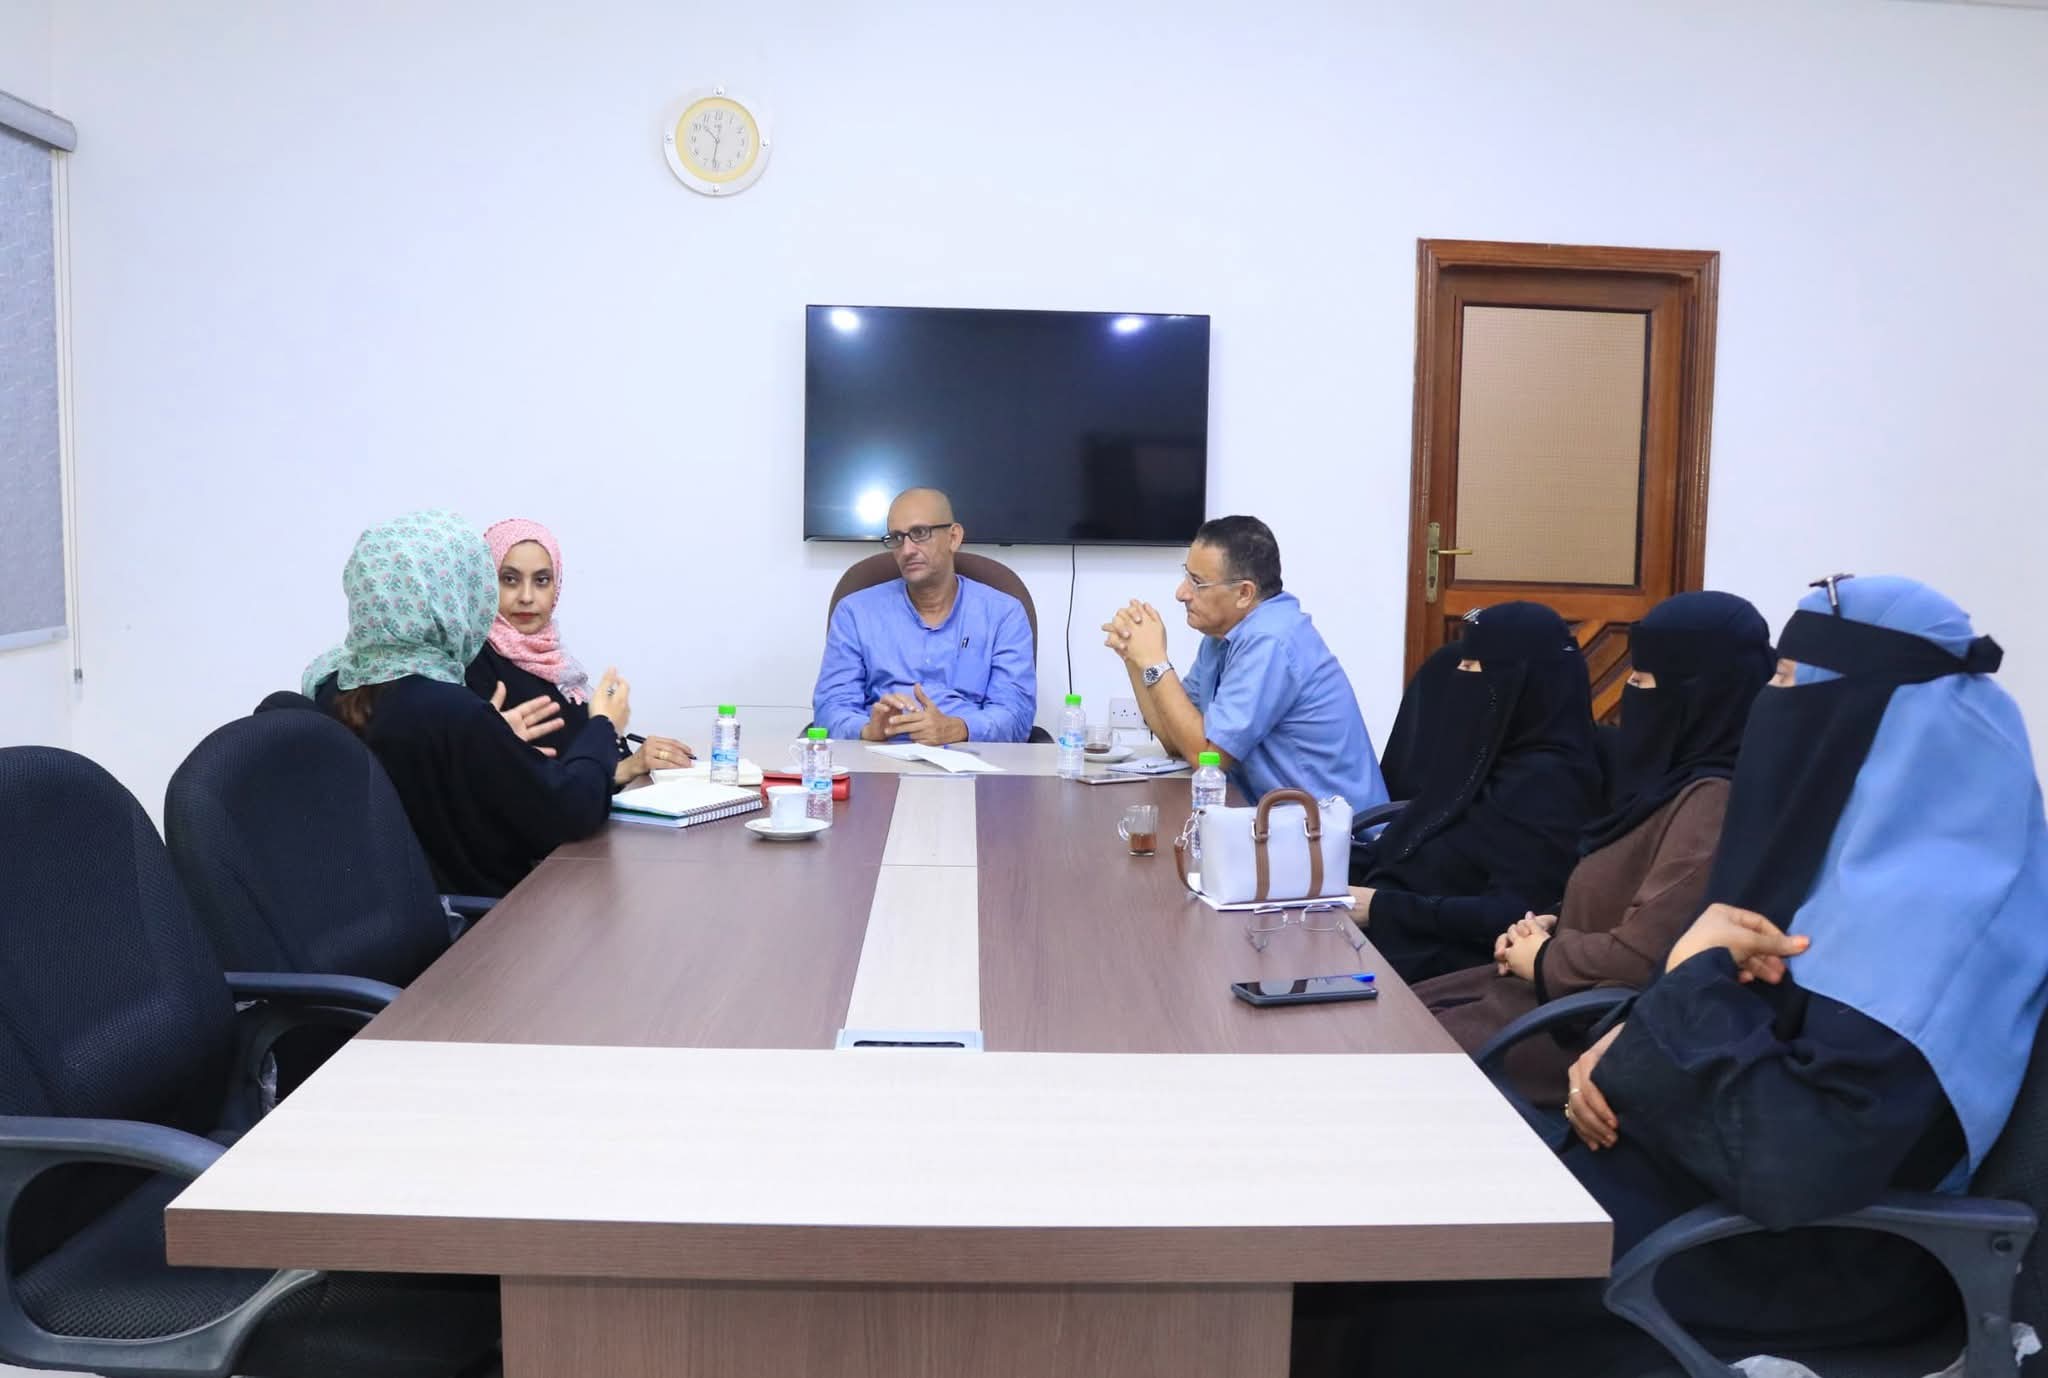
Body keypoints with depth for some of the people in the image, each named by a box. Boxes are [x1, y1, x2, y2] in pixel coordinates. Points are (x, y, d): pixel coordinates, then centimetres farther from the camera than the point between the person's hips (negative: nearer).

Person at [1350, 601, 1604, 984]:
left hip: (1441, 963, -9)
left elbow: (1514, 915, -22)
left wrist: (1383, 907, -21)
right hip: (1401, 933, 9)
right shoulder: (1497, 752, 12)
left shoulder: (1549, 779, -16)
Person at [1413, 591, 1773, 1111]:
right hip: (1571, 984, 10)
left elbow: (1643, 955, -28)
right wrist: (1551, 926, 2)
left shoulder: (1712, 800, -24)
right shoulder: (1679, 778, 8)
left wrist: (1542, 959, -11)